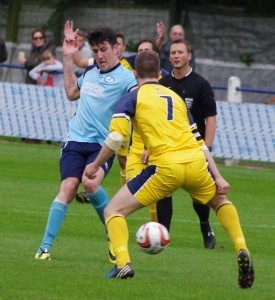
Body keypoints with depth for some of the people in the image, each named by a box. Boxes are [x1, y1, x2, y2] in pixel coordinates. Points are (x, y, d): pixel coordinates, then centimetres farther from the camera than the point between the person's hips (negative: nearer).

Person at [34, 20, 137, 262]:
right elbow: (71, 93, 32)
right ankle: (45, 246, -14)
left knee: (91, 182, -29)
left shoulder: (126, 78, -6)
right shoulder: (90, 73, 14)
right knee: (68, 188, -15)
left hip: (103, 145, -4)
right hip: (76, 140, 4)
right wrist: (68, 58, 27)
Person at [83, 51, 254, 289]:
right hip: (195, 163, 4)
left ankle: (123, 263, -14)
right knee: (220, 201, 34)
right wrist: (217, 177, 21)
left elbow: (115, 137, -4)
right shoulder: (176, 97, 25)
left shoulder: (133, 97, 10)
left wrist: (95, 166, 8)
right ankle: (242, 250, 14)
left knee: (113, 211, 8)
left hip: (165, 166, -4)